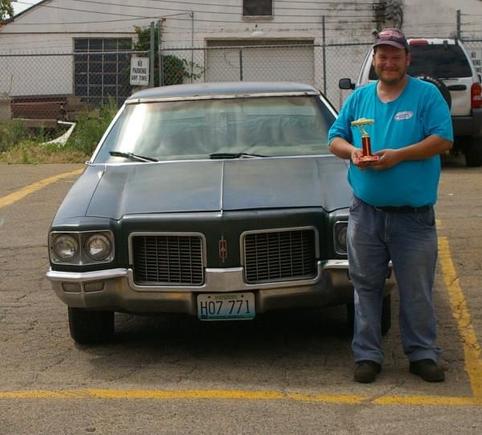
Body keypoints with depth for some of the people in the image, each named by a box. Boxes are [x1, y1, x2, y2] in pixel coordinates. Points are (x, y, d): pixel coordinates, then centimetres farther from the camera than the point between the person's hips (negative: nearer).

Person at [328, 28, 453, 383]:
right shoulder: (359, 98, 11)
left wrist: (399, 155, -18)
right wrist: (352, 151, -8)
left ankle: (423, 354, 15)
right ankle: (368, 354, 16)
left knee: (417, 290, 4)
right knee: (366, 286, 7)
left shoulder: (427, 95, 0)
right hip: (366, 211, 3)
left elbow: (443, 140, -9)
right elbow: (335, 138, 15)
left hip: (414, 214, -3)